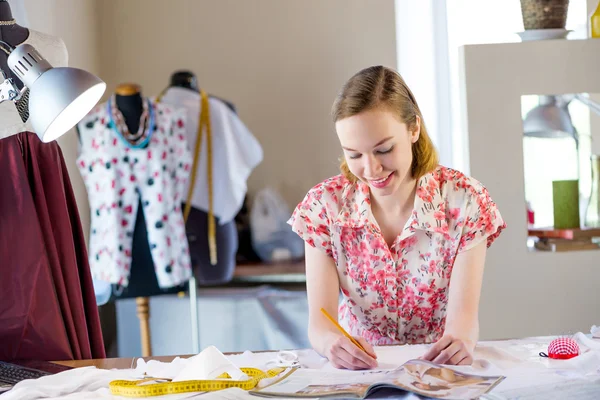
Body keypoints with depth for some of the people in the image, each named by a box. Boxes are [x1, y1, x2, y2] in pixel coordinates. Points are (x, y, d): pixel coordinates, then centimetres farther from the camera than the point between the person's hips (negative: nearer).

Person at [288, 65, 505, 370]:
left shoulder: (463, 201, -9)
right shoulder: (325, 206, -6)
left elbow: (463, 312, -17)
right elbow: (319, 322, -14)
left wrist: (460, 340, -41)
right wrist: (333, 342, -38)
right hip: (358, 367, 1)